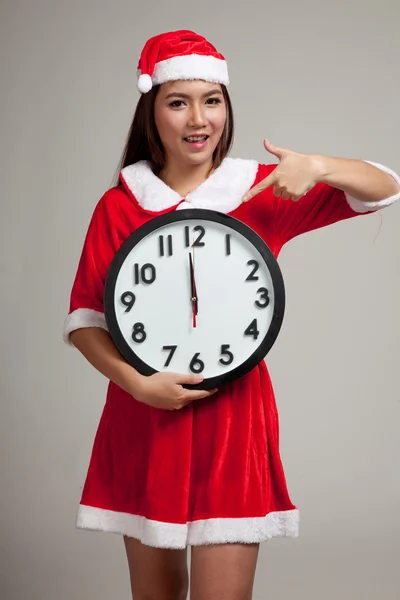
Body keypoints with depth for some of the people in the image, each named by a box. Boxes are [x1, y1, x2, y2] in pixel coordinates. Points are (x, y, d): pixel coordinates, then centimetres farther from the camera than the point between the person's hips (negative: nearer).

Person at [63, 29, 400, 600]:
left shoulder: (263, 191, 1)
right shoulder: (119, 205, 1)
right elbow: (84, 318, 1)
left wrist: (317, 166, -17)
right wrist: (136, 383, -15)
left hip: (233, 421, -1)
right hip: (143, 422, 1)